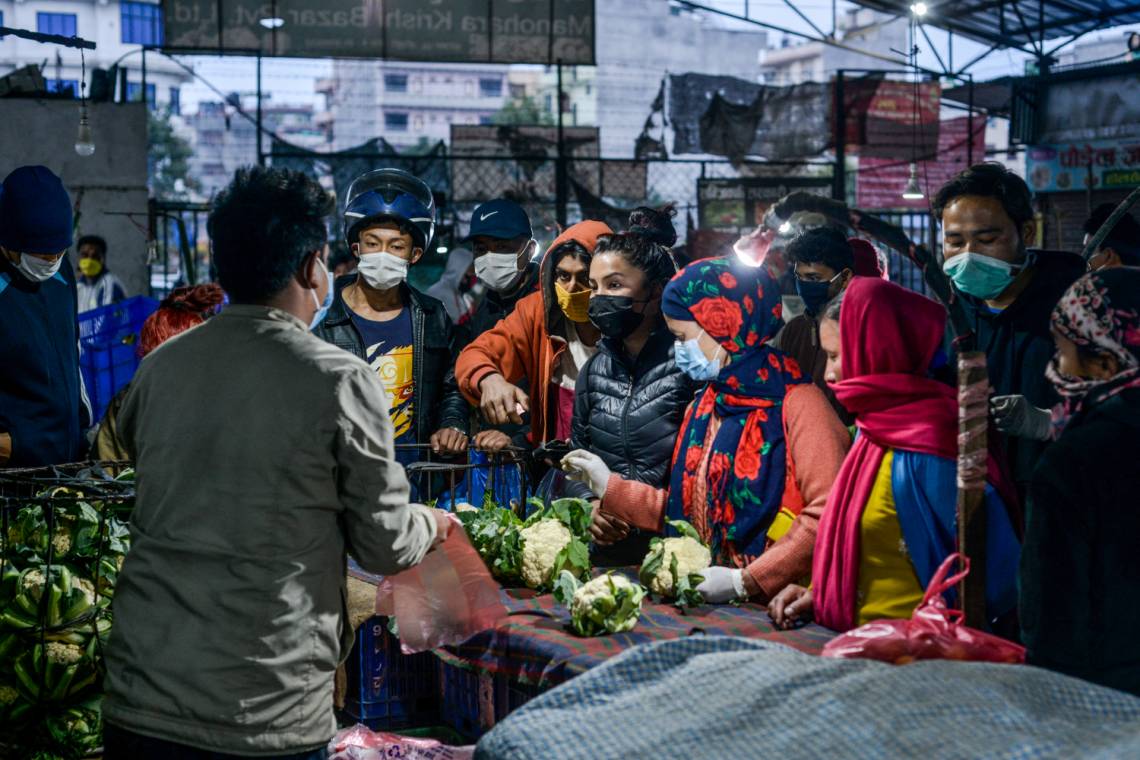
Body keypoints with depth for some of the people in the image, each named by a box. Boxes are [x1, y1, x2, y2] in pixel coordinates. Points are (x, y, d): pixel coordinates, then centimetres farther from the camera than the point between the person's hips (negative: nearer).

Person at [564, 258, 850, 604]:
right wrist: (611, 488, 18)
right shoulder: (703, 406, 17)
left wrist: (746, 581, -20)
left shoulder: (796, 403, -10)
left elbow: (829, 513, -18)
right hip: (709, 600, 7)